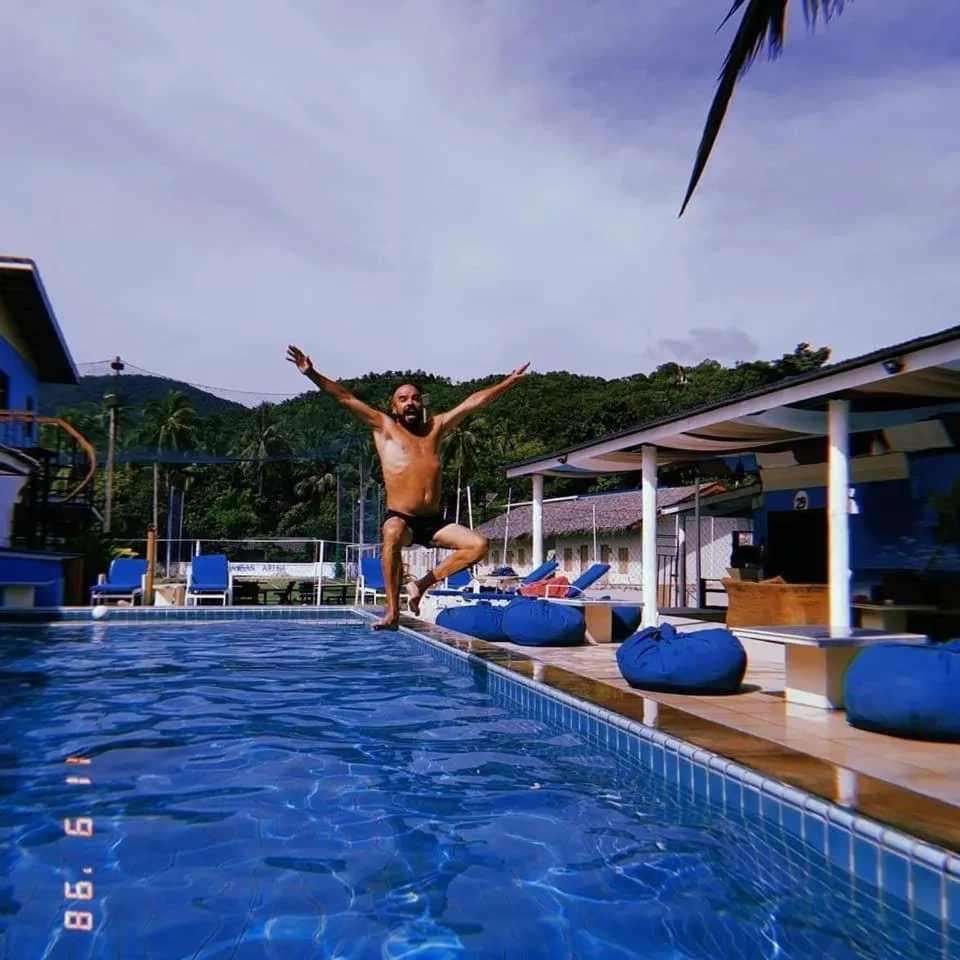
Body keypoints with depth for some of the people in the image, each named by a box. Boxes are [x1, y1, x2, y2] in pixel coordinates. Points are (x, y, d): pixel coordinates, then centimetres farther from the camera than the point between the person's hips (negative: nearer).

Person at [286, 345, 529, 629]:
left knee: (479, 544, -14)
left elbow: (475, 401, 19)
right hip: (400, 517, -4)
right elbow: (344, 397, 2)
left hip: (433, 521, 4)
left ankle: (422, 584, -2)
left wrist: (510, 381, 24)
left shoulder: (436, 427, 15)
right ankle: (392, 612, -29)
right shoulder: (384, 427, 7)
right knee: (393, 535, -38)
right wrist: (312, 374, -7)